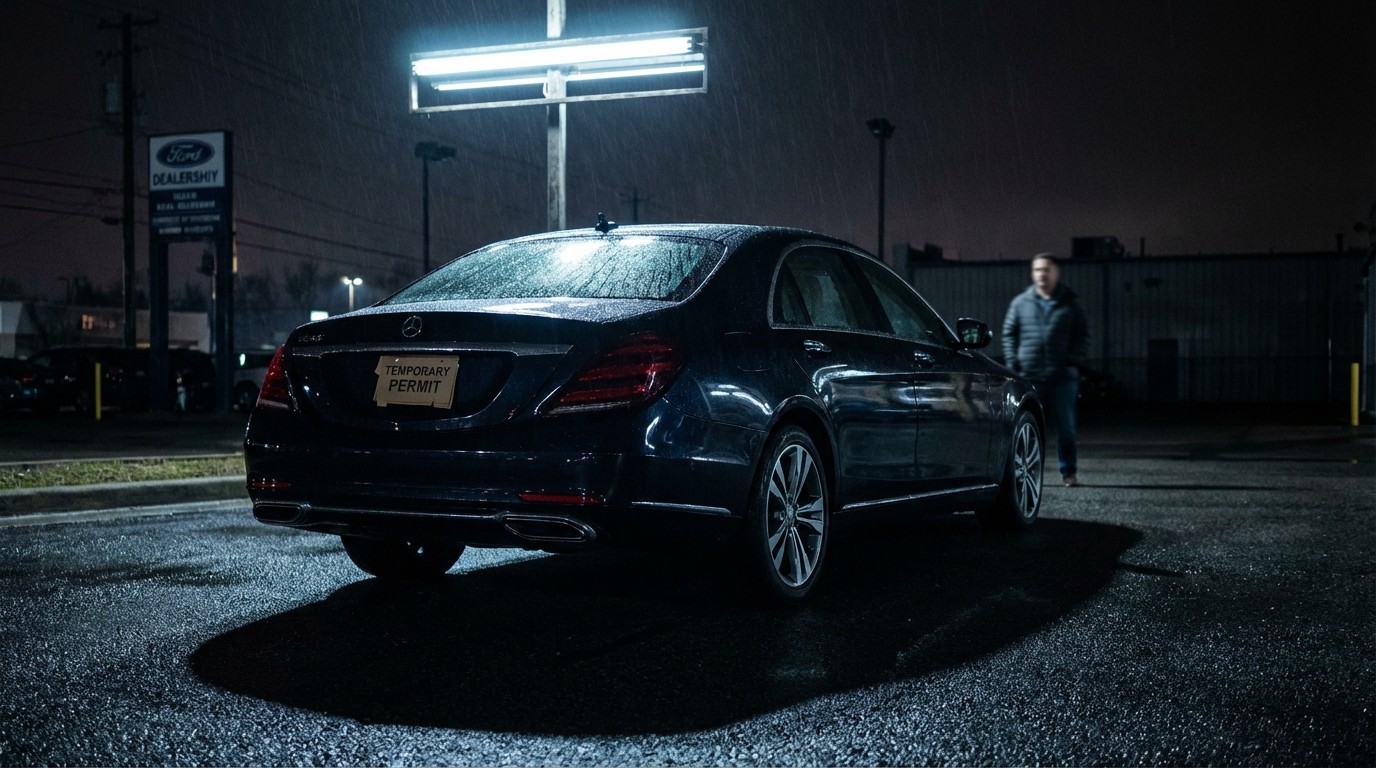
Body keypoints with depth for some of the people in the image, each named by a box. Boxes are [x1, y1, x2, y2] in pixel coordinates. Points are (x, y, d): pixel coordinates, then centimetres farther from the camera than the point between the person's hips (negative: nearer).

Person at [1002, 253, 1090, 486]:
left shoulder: (1070, 304, 6)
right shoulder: (1020, 302, 8)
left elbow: (1083, 336, 8)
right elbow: (1009, 333, 11)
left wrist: (1073, 362, -4)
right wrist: (1012, 363, 0)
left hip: (1062, 377, 0)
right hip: (1028, 377, 0)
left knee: (1066, 428, 5)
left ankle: (1068, 472, 16)